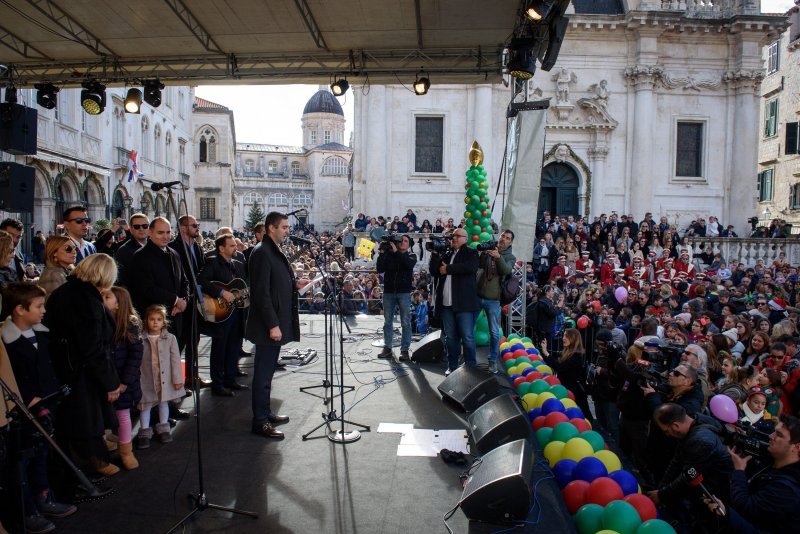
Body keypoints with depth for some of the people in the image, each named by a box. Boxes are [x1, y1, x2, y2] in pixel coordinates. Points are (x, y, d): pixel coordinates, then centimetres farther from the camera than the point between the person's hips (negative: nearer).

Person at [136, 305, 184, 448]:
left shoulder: (170, 338, -8)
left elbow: (175, 360, -6)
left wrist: (178, 379, -6)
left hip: (165, 378, 1)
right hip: (146, 379, 0)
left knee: (163, 403, 16)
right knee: (145, 404, 9)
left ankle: (163, 428, 32)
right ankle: (144, 432, 22)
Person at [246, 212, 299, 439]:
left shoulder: (275, 251, 15)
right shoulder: (262, 252, -16)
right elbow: (261, 292, -21)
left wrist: (294, 285, 8)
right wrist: (272, 325, -22)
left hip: (277, 322, 10)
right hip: (268, 325, -10)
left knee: (267, 371, 18)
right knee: (263, 374, -1)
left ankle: (266, 412, 29)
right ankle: (260, 422, 8)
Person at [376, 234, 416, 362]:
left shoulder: (411, 256, 7)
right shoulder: (388, 254, 9)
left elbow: (409, 264, -17)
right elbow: (379, 269, -3)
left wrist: (396, 251, -16)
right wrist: (382, 252, -10)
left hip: (404, 292, -2)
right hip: (388, 292, 2)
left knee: (405, 323, -2)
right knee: (387, 322, 6)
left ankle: (404, 350, 0)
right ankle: (387, 348, 13)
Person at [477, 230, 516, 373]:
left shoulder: (510, 257, 2)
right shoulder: (488, 249, 4)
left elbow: (506, 270, -18)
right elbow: (479, 264, -9)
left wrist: (498, 257, -35)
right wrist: (484, 253, -28)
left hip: (493, 299, -1)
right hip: (476, 295, 1)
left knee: (494, 332, 3)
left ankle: (493, 360, 17)